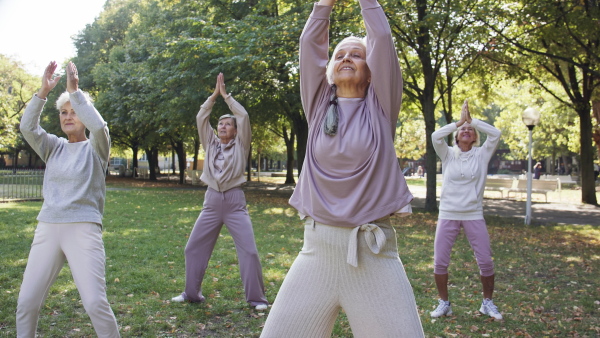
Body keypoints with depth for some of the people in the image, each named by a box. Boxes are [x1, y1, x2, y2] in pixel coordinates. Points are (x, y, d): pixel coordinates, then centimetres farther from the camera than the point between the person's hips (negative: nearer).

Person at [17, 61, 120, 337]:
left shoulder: (94, 148, 3)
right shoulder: (54, 147, 13)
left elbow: (99, 126, -19)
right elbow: (27, 127, -4)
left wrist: (75, 91, -15)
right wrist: (43, 90, -11)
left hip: (83, 229, -4)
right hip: (47, 228, 4)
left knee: (95, 302, -12)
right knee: (26, 301, 4)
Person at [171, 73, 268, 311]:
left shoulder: (240, 146, 4)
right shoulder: (210, 144, 13)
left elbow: (244, 117, -5)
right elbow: (200, 118, 7)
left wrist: (226, 95, 2)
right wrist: (214, 95, 4)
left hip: (235, 201, -4)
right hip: (212, 200, 4)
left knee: (249, 250, -9)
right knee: (194, 247, 7)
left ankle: (256, 297, 2)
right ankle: (192, 293, 23)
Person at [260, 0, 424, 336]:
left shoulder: (380, 106, 5)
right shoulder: (319, 104, 10)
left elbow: (382, 37, 1)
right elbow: (311, 41, 8)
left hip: (374, 252, -2)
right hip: (318, 249, 2)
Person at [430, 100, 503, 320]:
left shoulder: (481, 154, 3)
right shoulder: (448, 154, 3)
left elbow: (495, 134, -9)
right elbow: (436, 136, -13)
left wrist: (471, 120, -5)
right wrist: (459, 121, -6)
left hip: (474, 215, 0)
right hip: (448, 215, 0)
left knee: (485, 261, 2)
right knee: (440, 261, 0)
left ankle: (487, 303, 22)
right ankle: (444, 303, 17)